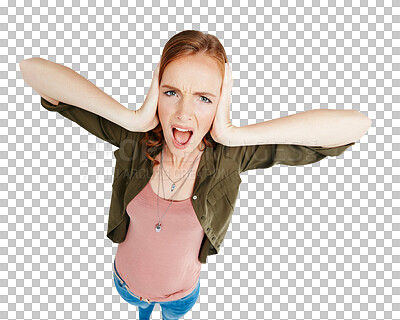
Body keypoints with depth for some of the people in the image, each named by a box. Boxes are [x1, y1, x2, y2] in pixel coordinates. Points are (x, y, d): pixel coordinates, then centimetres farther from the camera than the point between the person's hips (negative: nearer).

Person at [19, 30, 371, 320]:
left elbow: (357, 124, -38)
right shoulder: (134, 138, -31)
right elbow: (31, 68, -33)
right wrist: (131, 117, -45)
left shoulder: (229, 154, -33)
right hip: (126, 279, 1)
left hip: (182, 291, 0)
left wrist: (236, 134, -46)